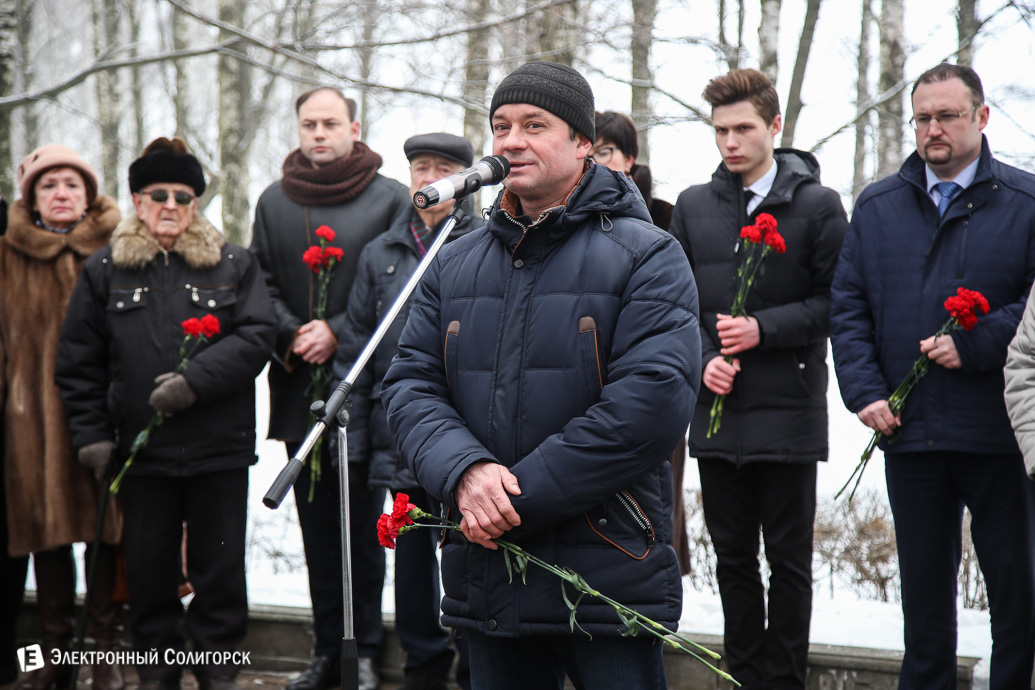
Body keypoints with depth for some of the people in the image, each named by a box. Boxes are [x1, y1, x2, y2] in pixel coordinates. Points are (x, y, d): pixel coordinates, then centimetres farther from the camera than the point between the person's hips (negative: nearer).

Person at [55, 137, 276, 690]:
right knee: (149, 569, 8)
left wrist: (197, 379, -18)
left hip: (219, 449, -1)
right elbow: (78, 360, 7)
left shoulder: (234, 265, 6)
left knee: (220, 567, 5)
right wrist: (90, 433, -1)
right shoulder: (104, 270, 8)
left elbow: (256, 336, -6)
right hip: (140, 451, 1)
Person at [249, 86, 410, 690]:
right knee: (317, 523, 8)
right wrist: (293, 335, -7)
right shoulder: (275, 202, 12)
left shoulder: (390, 198, 0)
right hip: (299, 385, 4)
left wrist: (337, 332, -13)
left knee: (364, 522, 0)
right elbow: (261, 284, 10)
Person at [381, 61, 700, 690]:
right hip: (485, 578, 5)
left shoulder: (646, 256, -5)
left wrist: (521, 495, -18)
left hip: (608, 574, -4)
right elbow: (410, 385, 6)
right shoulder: (455, 265, 13)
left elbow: (657, 399, -17)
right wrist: (463, 471, -16)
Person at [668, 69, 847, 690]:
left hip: (789, 409, -3)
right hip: (717, 407, 4)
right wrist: (703, 358, -5)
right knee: (733, 558, 10)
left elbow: (837, 301, -4)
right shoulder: (693, 207, 10)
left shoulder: (818, 205, -2)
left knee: (789, 562, 4)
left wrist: (764, 329, -15)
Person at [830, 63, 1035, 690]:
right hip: (909, 430, 3)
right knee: (924, 584, 14)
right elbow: (847, 306, 7)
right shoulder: (877, 207, 9)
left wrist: (975, 344, -17)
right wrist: (865, 391, -4)